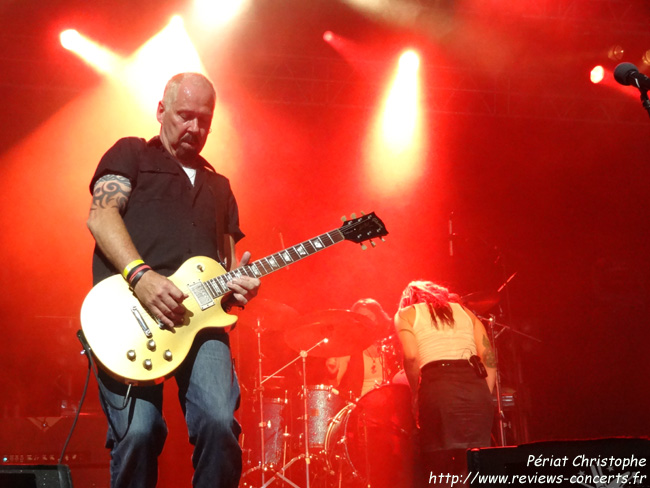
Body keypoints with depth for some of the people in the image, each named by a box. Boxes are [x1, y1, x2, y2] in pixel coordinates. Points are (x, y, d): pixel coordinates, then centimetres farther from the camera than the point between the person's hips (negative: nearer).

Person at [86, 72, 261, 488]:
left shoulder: (219, 187, 30)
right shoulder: (132, 154, 16)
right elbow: (101, 216, 0)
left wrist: (238, 282, 5)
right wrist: (141, 275, -15)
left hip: (199, 317, 4)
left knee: (219, 423, -20)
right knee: (138, 432, -20)